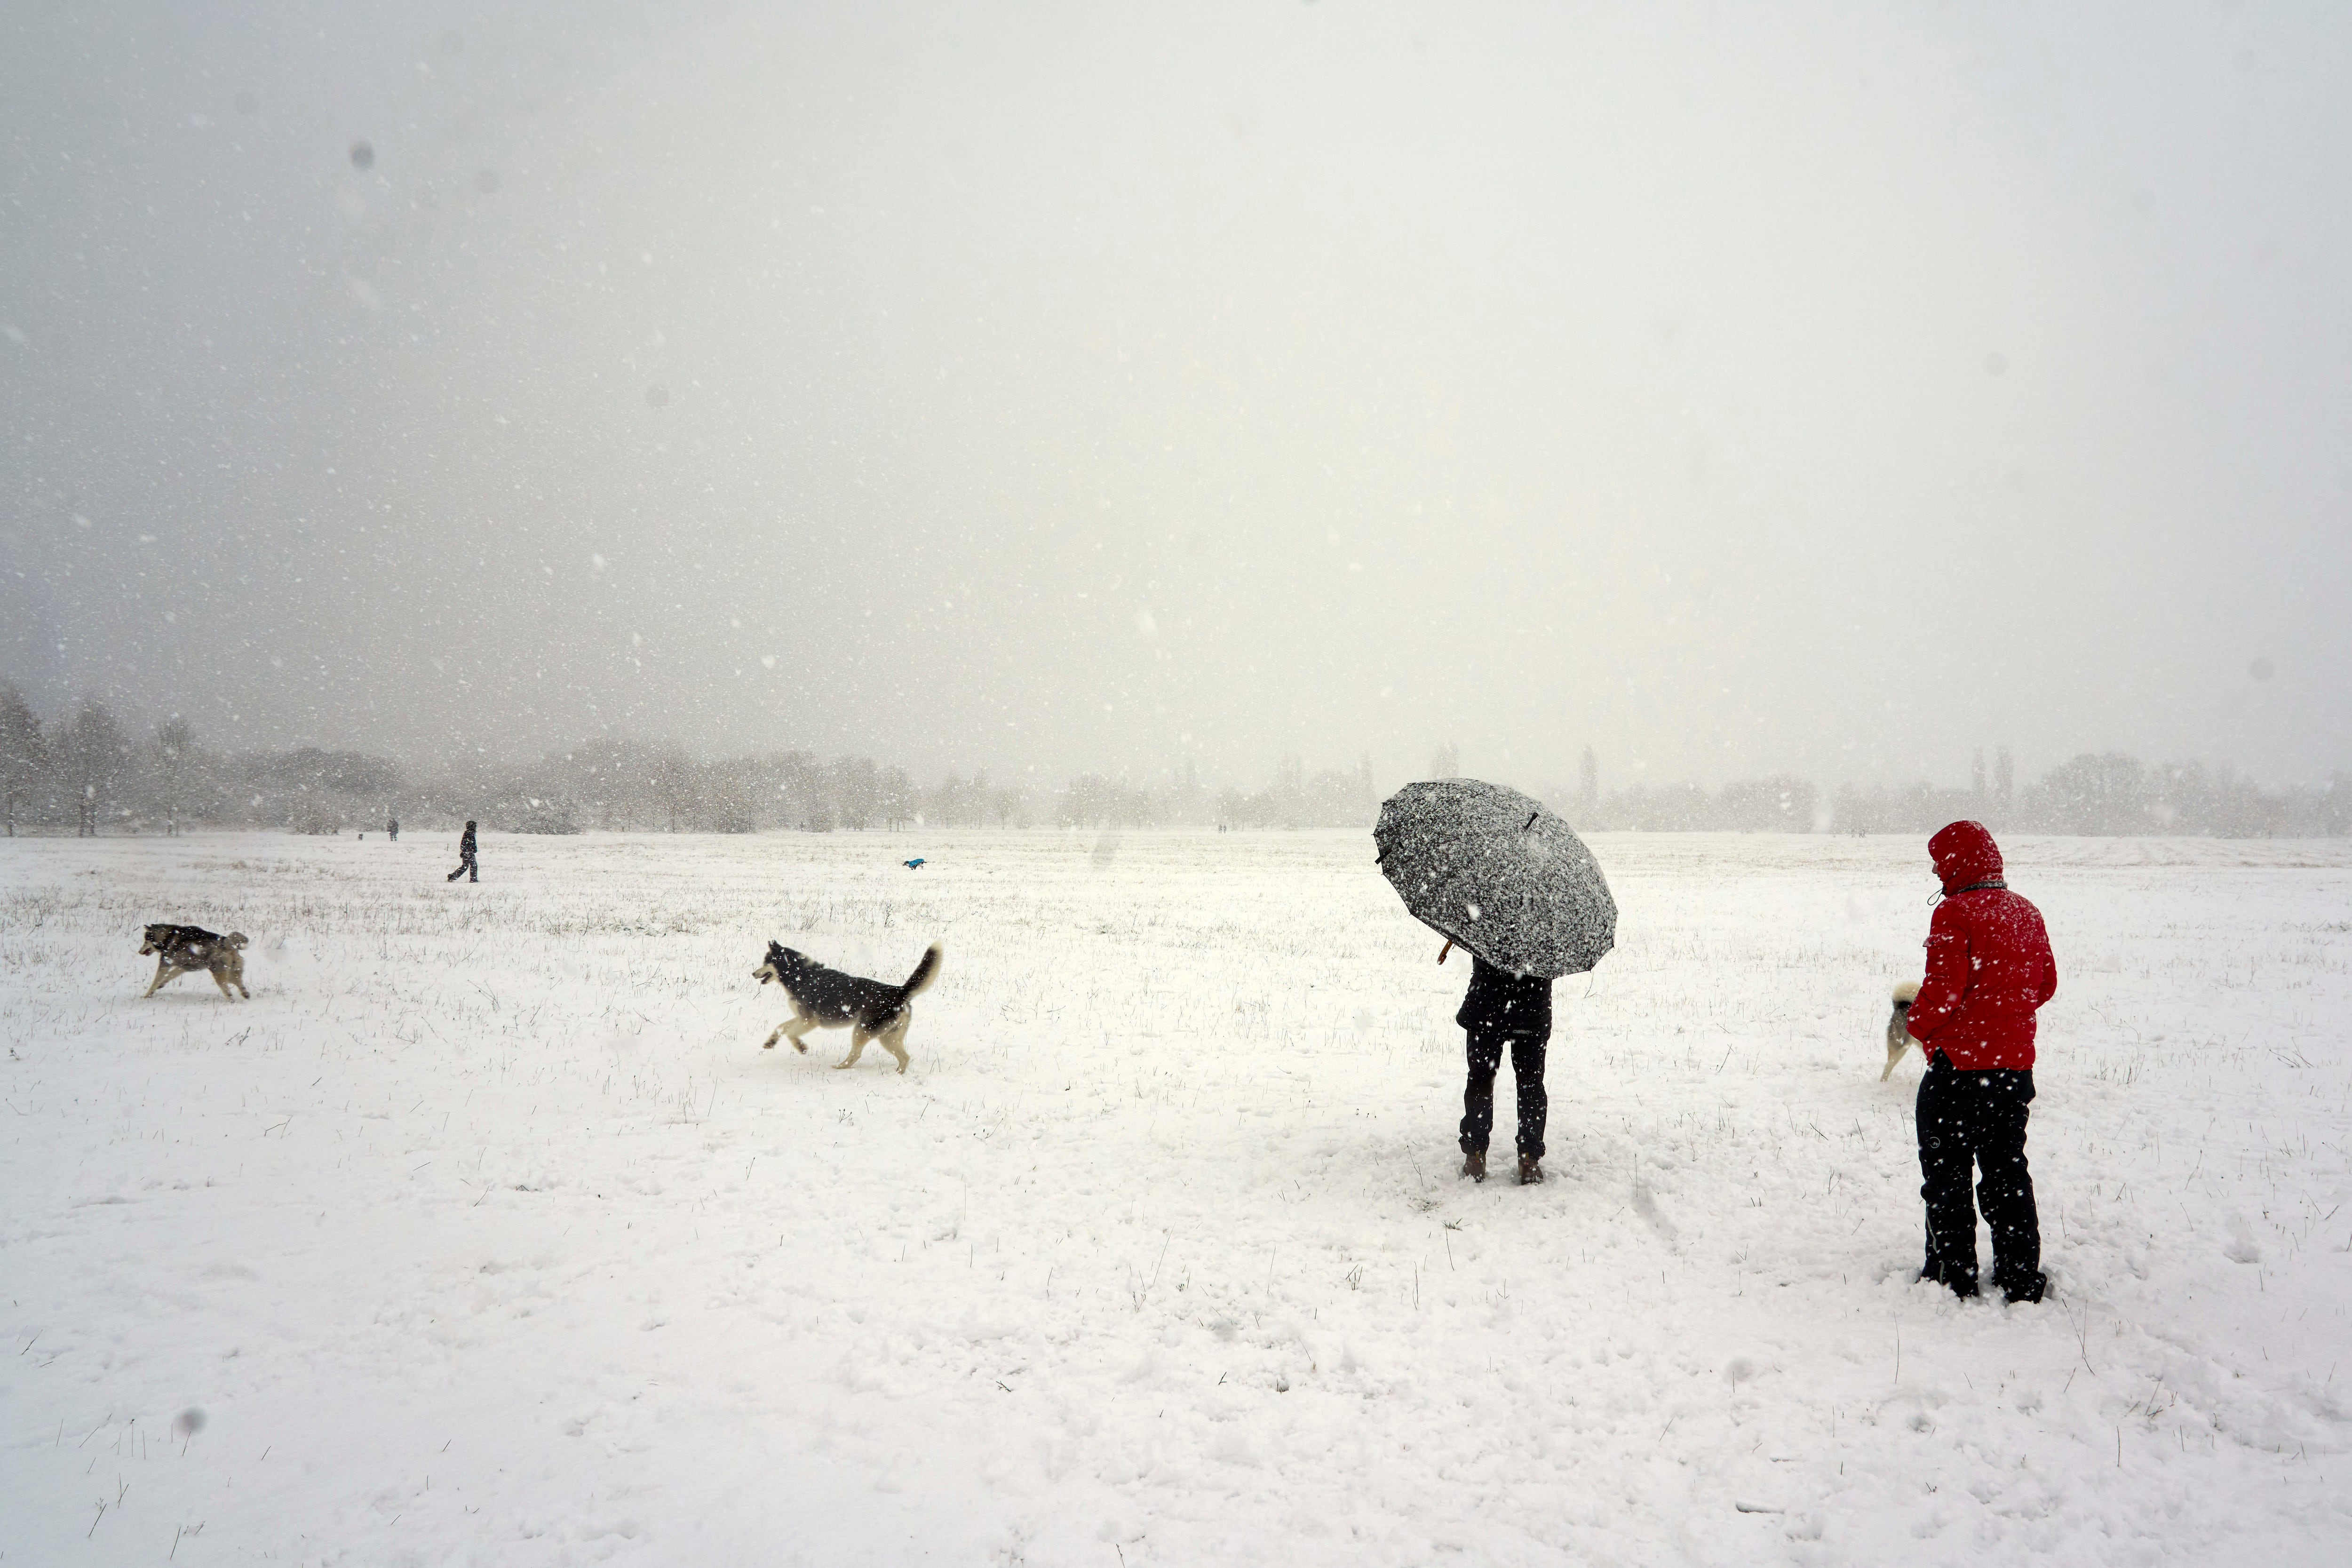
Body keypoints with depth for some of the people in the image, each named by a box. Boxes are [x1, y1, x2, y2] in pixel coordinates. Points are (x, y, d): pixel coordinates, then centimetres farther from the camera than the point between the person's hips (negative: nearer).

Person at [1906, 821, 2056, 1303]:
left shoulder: (1955, 913, -15)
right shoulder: (2027, 913, 8)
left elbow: (1944, 988, -20)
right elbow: (2045, 984, 15)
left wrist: (1920, 1027, -3)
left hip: (1960, 1063, -7)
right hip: (2016, 1064, 7)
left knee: (1946, 1171, 4)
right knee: (2008, 1171, 15)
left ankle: (1953, 1275, 7)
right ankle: (2021, 1278, 19)